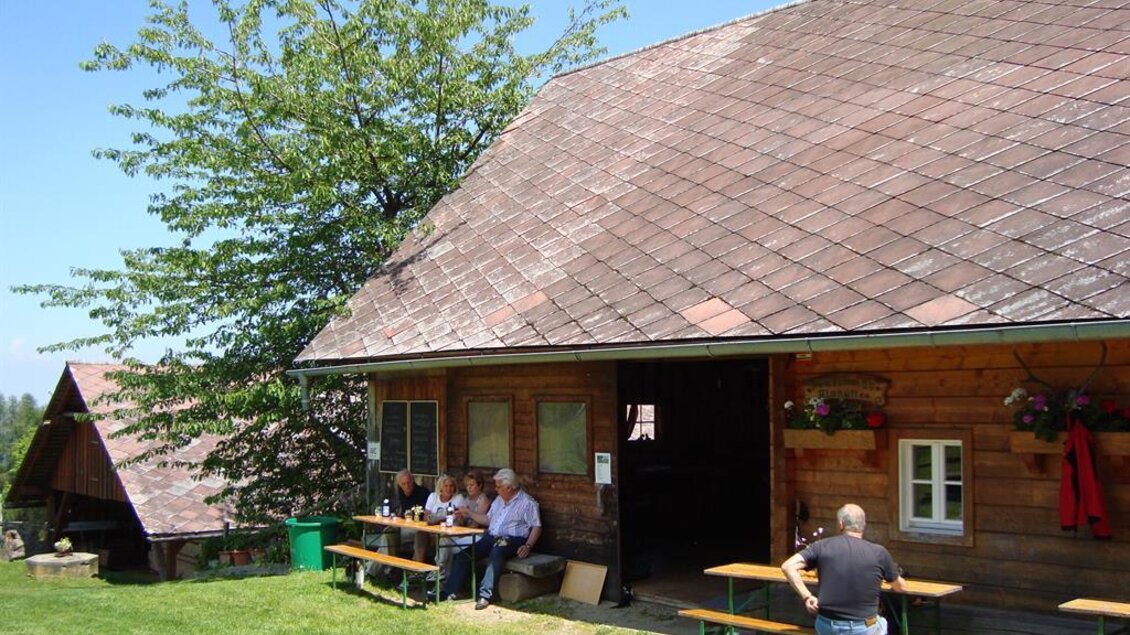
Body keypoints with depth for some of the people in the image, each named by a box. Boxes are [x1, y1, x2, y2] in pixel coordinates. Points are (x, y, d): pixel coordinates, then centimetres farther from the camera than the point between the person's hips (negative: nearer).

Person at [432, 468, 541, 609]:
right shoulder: (499, 499, 21)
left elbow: (536, 526, -8)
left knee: (497, 552, -39)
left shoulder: (527, 502, -3)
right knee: (463, 555, -9)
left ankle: (485, 594, -42)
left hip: (512, 540, -7)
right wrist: (469, 514, 20)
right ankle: (448, 591, -10)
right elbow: (488, 519, 28)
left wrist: (528, 546, -20)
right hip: (491, 537, 7)